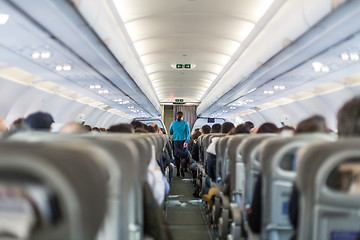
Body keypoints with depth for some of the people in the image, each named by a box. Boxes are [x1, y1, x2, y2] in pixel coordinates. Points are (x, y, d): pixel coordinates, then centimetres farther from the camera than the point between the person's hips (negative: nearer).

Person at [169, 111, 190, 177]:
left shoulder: (173, 123, 6)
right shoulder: (185, 123, 1)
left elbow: (170, 133, 15)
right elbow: (188, 133, -6)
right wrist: (186, 141, -9)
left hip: (175, 141, 2)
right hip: (183, 141, -2)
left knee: (176, 156, 7)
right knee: (183, 156, 1)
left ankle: (178, 171, 6)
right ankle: (182, 171, -11)